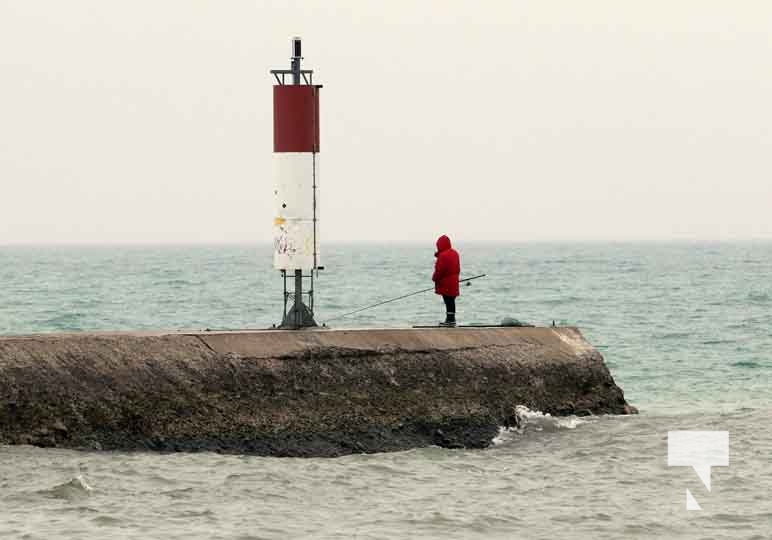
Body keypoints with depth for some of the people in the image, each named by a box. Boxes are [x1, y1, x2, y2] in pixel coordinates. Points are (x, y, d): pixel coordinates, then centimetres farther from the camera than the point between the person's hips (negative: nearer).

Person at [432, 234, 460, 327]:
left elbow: (439, 270, -18)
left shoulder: (443, 255, -19)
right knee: (451, 301, 14)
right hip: (454, 281, 9)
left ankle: (450, 320, -4)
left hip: (445, 283, -9)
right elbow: (457, 268, 17)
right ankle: (451, 319, 19)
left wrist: (435, 278, -2)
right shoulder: (454, 253, 11)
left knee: (448, 301, -6)